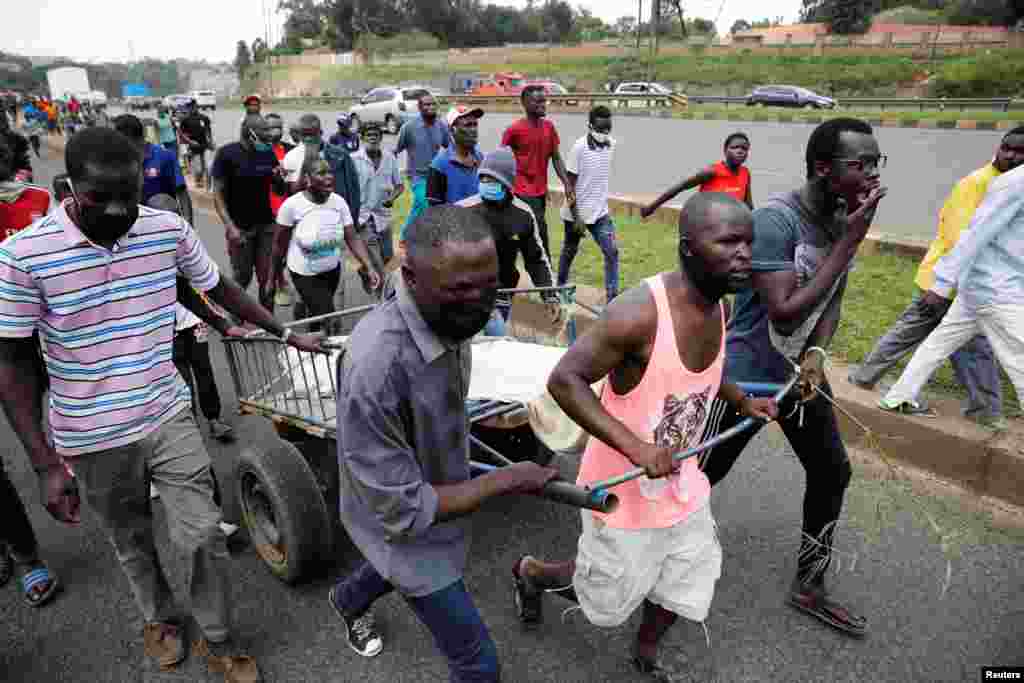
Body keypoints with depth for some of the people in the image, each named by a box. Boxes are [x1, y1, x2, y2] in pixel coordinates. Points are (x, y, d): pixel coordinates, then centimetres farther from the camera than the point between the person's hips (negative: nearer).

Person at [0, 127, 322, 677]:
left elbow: (219, 288, 8)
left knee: (201, 535, 4)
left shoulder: (169, 230, -9)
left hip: (168, 417, 2)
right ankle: (157, 617, 49)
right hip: (92, 437, -1)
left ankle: (219, 639, 29)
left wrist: (286, 334, 12)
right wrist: (46, 465, -13)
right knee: (132, 541, 19)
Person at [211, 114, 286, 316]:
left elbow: (280, 190, 12)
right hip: (240, 227, -3)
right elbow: (218, 194, -7)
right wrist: (230, 227, -18)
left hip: (266, 225, 3)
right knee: (242, 278, 6)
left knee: (267, 276, 4)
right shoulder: (227, 154, -7)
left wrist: (279, 178, -11)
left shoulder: (269, 152, 5)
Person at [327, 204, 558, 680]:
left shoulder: (447, 315, -17)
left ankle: (348, 601, 70)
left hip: (434, 493, 7)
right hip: (406, 527, -7)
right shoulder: (376, 369, -42)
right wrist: (507, 481, -27)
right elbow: (402, 512, -32)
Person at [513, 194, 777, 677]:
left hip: (682, 484, 7)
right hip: (625, 490, -7)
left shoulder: (719, 307, -5)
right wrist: (634, 445, -36)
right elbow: (564, 380, -29)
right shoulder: (640, 314, -32)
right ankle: (530, 572, 45)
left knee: (688, 586, 23)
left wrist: (742, 401, 8)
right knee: (608, 601, 16)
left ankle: (645, 655, 53)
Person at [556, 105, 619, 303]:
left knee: (612, 252, -5)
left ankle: (612, 298, 1)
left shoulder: (611, 144, 0)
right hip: (577, 212, -4)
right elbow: (569, 184, -16)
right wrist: (576, 217, -19)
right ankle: (560, 288, 36)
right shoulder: (579, 147, -17)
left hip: (600, 212, 5)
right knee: (569, 251, 14)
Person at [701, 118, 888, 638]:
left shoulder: (844, 219, 0)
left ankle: (809, 587, 34)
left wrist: (817, 357, -12)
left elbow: (832, 300, 6)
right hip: (747, 375, -8)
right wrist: (849, 243, -27)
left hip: (801, 371, 8)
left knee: (832, 472, 15)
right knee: (700, 475, 5)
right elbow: (785, 314, -30)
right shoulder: (775, 219, -25)